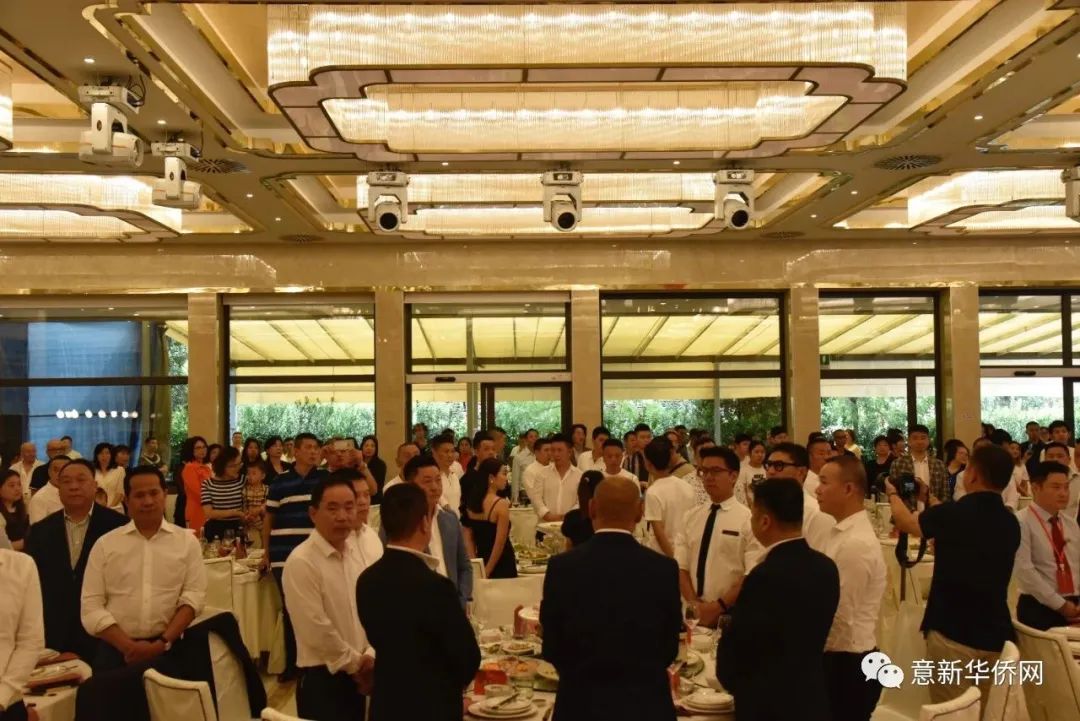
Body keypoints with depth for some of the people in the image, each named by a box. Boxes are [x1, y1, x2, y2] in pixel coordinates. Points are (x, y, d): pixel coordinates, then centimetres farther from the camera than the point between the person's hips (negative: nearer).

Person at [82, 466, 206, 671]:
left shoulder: (187, 542, 3)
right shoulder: (105, 544, 4)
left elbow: (193, 597, -2)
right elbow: (91, 606, 0)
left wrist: (162, 643, -14)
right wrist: (128, 646, -11)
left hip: (167, 649, 0)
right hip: (115, 650, 0)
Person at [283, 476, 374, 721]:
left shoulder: (357, 551, 5)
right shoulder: (301, 562, -18)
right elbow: (317, 630, -19)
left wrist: (370, 656, -8)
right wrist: (356, 663, -9)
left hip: (356, 676, 6)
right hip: (322, 678, -6)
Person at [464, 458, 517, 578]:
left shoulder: (472, 503, 4)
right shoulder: (501, 504, -15)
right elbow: (500, 543, -17)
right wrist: (488, 571, -7)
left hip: (482, 562, 7)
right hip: (502, 565, -6)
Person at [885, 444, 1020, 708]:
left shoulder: (953, 515, -15)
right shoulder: (1011, 523, 4)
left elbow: (906, 523, 4)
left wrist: (892, 493, 24)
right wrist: (928, 497, 33)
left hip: (953, 632, -6)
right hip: (997, 636, 6)